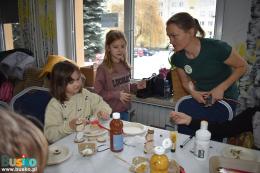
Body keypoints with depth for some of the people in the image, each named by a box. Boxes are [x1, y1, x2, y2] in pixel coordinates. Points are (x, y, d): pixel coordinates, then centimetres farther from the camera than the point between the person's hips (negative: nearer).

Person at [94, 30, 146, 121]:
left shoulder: (125, 66, 3)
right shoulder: (103, 68, -15)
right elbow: (98, 92, -15)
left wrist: (136, 86, 2)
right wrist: (116, 95, -21)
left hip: (124, 111, 6)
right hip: (111, 113, -6)